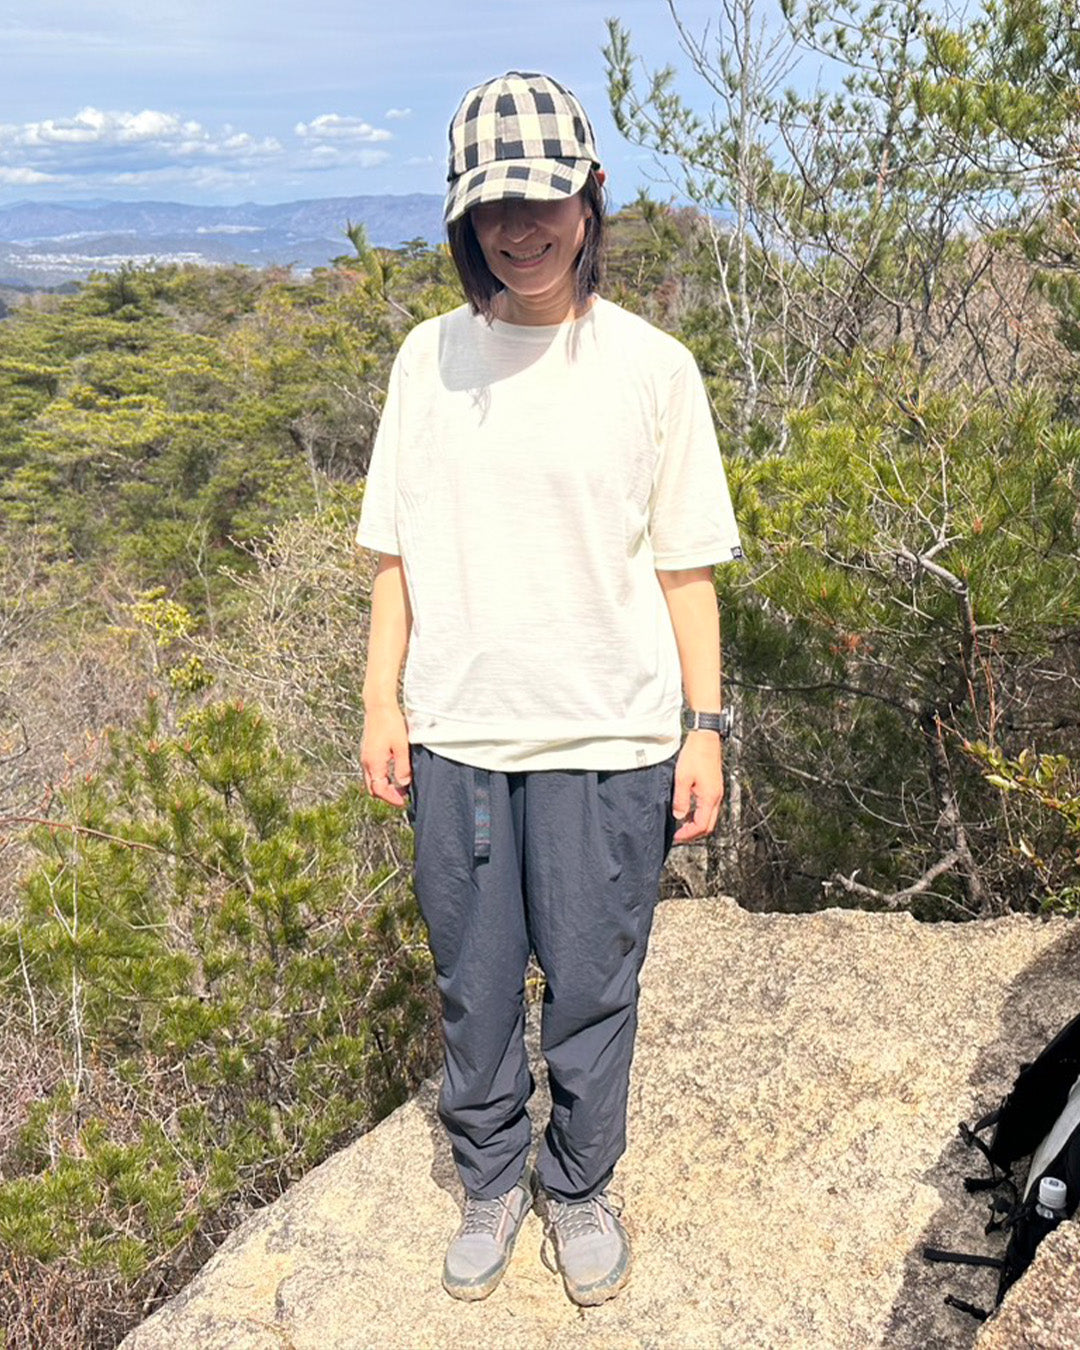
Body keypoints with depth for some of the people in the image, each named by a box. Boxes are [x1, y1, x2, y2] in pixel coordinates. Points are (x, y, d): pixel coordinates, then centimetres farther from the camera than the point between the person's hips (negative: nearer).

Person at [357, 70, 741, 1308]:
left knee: (591, 989, 11)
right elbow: (397, 552, 8)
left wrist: (704, 728, -2)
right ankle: (491, 1182, 40)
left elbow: (685, 567, 1)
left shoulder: (652, 367, -2)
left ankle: (581, 1189, 38)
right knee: (473, 987, 15)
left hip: (607, 740, -1)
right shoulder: (429, 358, 3)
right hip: (457, 736, 2)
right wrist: (381, 705, 4)